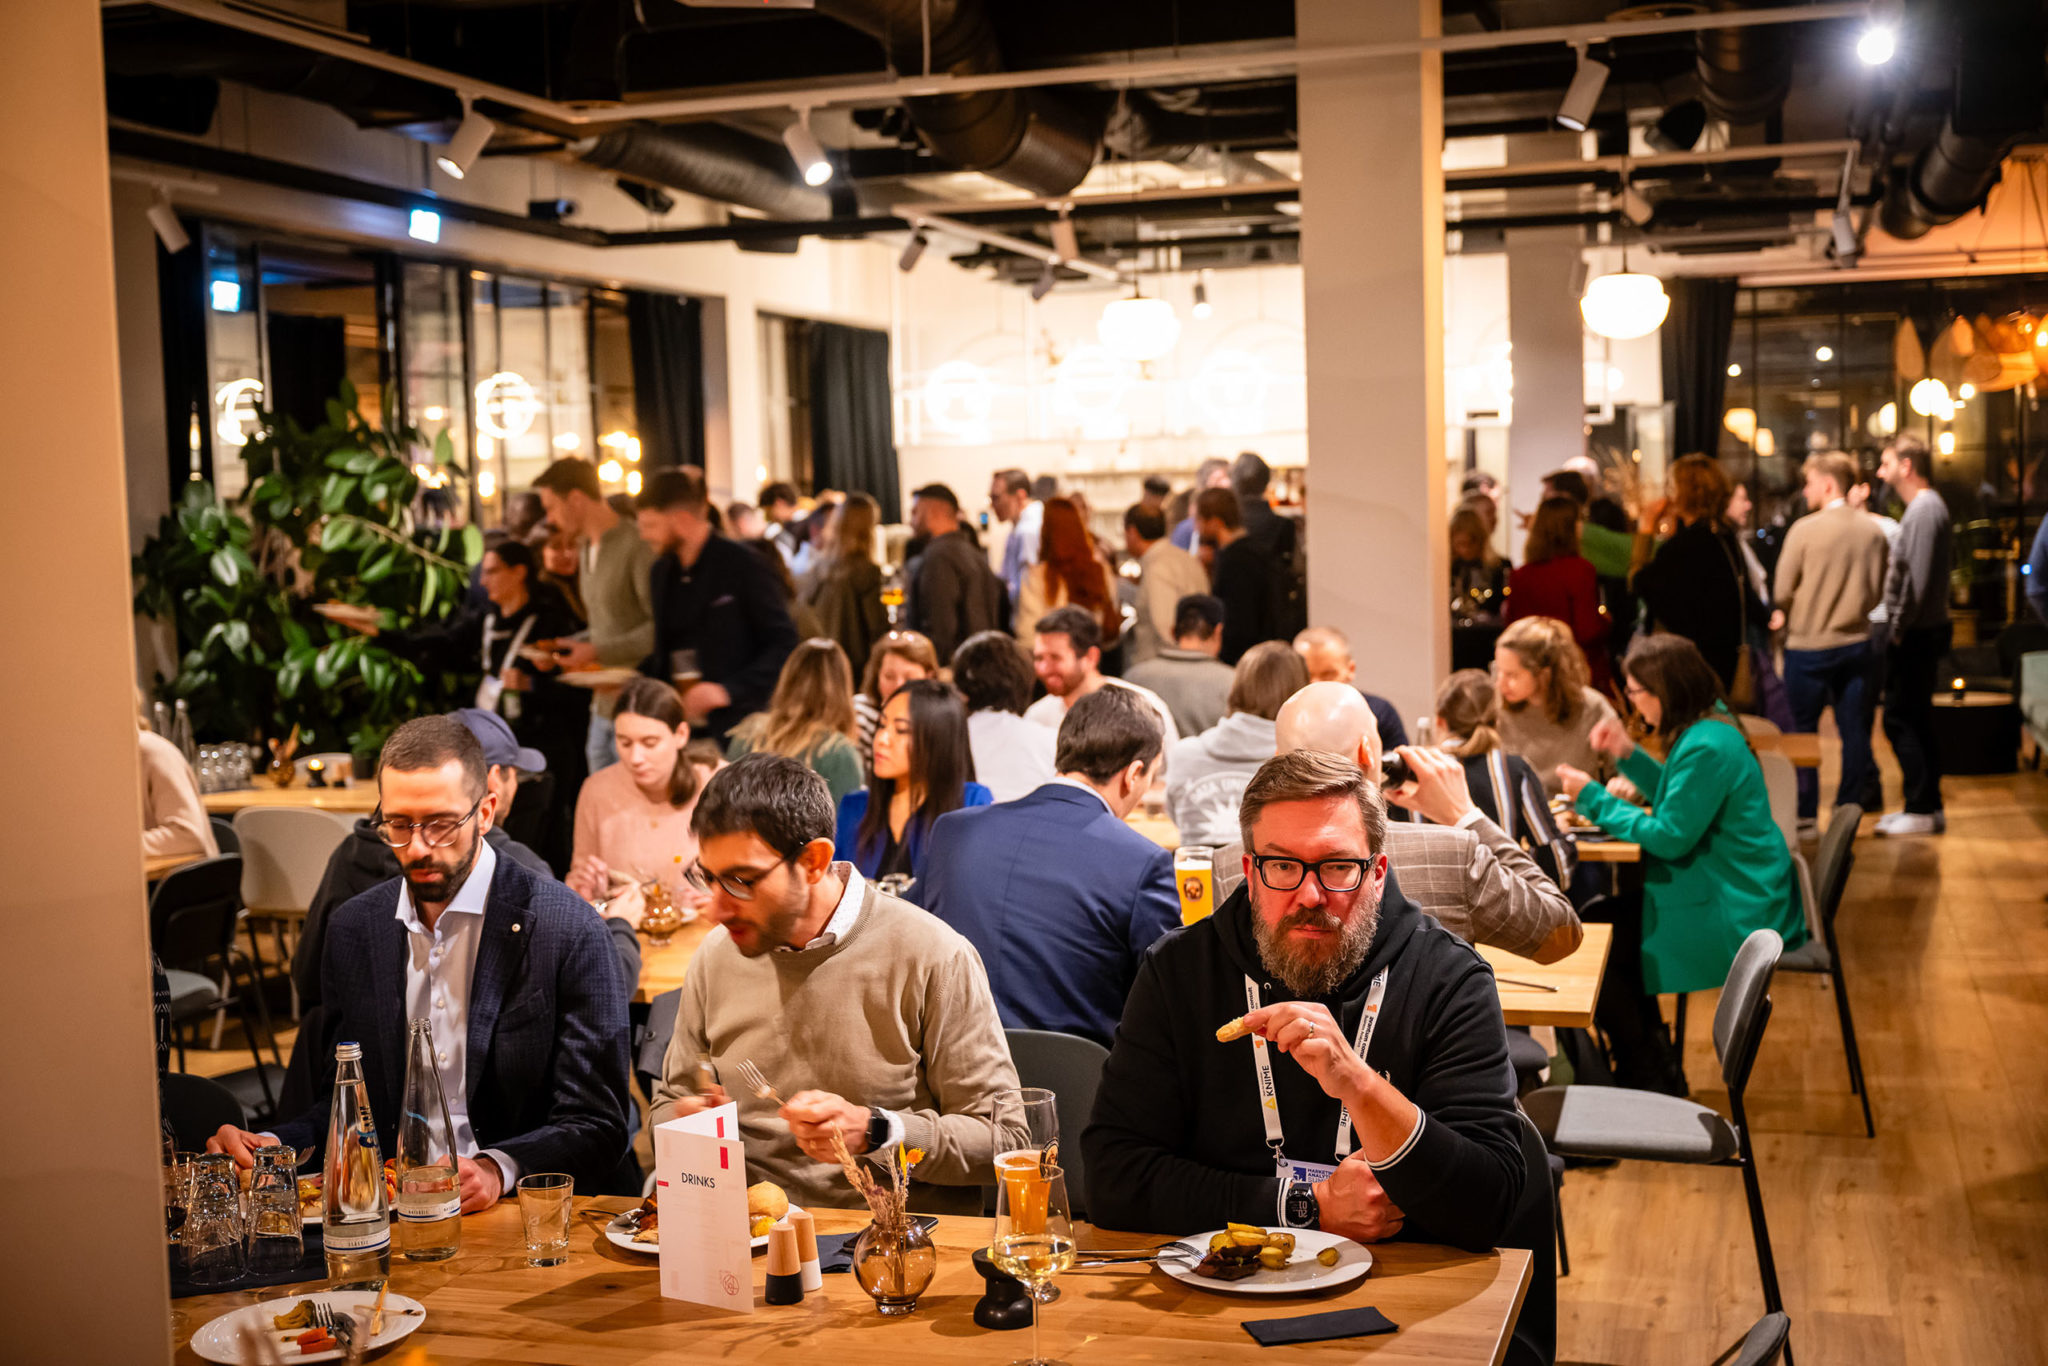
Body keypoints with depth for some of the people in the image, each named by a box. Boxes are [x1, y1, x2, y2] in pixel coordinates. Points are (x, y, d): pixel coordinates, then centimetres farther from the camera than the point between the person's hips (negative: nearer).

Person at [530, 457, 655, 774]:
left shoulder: (637, 547, -14)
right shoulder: (588, 549, 16)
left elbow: (661, 628, -19)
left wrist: (597, 651, -17)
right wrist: (562, 649, 12)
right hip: (602, 707, 9)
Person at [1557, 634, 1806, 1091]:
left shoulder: (1705, 749, -25)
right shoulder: (1710, 724, 6)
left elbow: (1670, 837, -21)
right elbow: (1682, 800, 20)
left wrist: (1593, 798, -13)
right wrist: (1629, 755, 8)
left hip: (1735, 917, -11)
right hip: (1737, 895, 11)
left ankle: (1648, 1080, 12)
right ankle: (1656, 1069, 24)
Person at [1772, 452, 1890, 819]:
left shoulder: (1805, 529, -13)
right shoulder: (1873, 532, 0)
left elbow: (1783, 589, -10)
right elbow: (1877, 593, 7)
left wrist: (1784, 614, 10)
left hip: (1808, 645, -4)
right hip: (1856, 642, 4)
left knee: (1803, 732, 6)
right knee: (1854, 729, 10)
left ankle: (1805, 815, 9)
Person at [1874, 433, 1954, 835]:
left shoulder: (1922, 511, -18)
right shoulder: (1931, 505, 14)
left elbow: (1916, 579, -23)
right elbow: (1951, 559, 21)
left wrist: (1898, 629, -19)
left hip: (1914, 633, -10)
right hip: (1926, 628, 10)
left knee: (1901, 720, -5)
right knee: (1916, 719, 15)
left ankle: (1921, 810, 0)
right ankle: (1927, 805, 21)